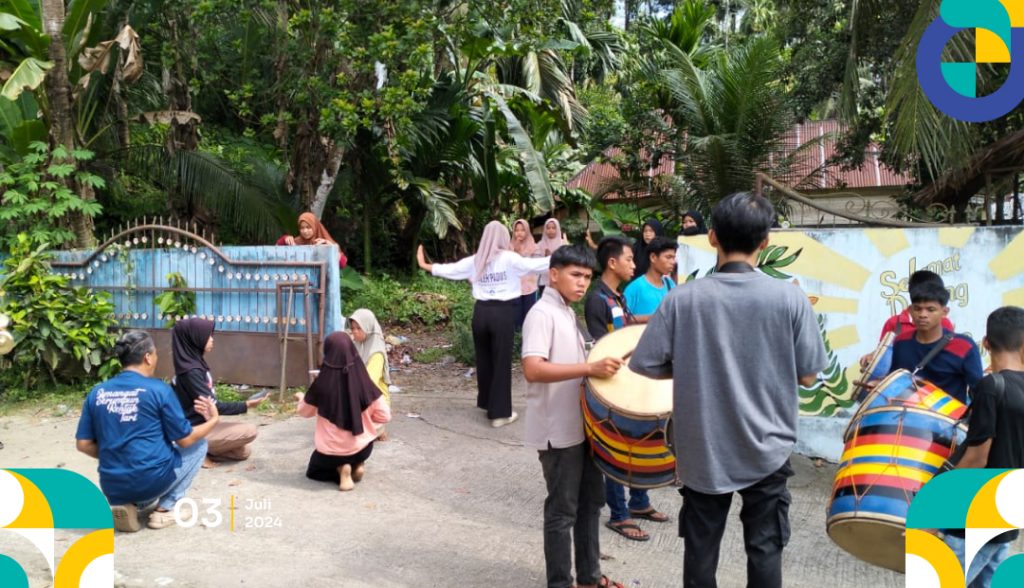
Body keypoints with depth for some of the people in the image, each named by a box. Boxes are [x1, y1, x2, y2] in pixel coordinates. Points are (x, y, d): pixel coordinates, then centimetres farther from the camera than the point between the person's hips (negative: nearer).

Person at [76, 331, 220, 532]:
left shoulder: (96, 392, 4)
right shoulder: (159, 390, -9)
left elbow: (83, 444, 5)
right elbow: (185, 440, -4)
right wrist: (213, 420, 13)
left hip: (112, 487, 6)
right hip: (151, 481, -6)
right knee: (198, 443, 20)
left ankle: (128, 505, 8)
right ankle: (166, 509, 9)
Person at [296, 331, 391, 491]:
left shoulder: (321, 384, -19)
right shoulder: (364, 382, -18)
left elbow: (304, 412, 1)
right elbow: (385, 415, -10)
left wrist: (301, 398, 23)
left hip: (330, 450, -2)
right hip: (361, 448, 2)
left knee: (314, 470, 31)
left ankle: (340, 469, 0)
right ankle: (358, 464, 10)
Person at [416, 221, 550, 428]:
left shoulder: (475, 261, 6)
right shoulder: (509, 258, -7)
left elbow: (450, 269, 10)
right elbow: (532, 265, -16)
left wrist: (425, 265, 23)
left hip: (481, 311, 5)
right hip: (503, 312, -5)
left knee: (483, 360, 18)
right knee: (501, 362, 2)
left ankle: (487, 402, 35)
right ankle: (500, 413, 7)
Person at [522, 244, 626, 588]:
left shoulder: (567, 312, 12)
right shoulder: (542, 314, -17)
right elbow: (532, 369, -30)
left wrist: (597, 369, 10)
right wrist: (590, 369, -34)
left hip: (580, 424, 9)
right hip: (557, 431, -9)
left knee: (591, 500, 18)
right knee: (562, 510, 3)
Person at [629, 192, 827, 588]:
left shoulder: (683, 298, -12)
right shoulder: (790, 297, -11)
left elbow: (645, 364, -9)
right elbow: (808, 376, -5)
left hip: (703, 449, 0)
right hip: (766, 449, 0)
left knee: (700, 550, 15)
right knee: (764, 549, 14)